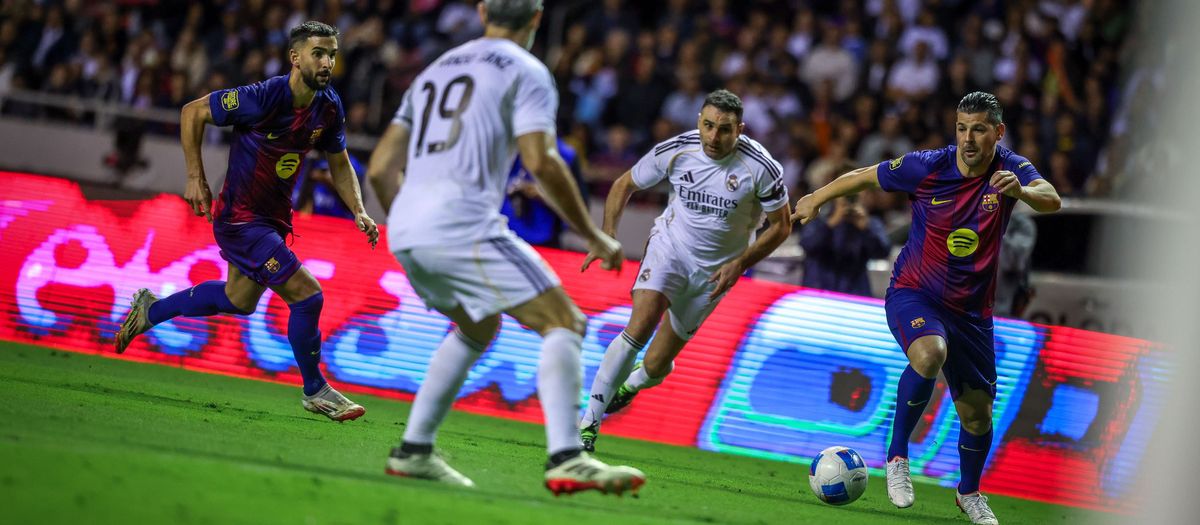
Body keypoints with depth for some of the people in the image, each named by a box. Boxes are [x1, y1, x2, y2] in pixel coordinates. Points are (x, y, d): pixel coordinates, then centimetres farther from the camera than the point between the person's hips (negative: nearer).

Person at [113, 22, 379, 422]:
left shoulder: (329, 107, -4)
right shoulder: (262, 98, -24)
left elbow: (339, 164, 12)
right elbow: (192, 112, -13)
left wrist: (358, 212, -3)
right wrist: (196, 178, -14)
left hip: (274, 217, 9)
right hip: (240, 219, -9)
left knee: (240, 300, 26)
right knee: (306, 295, -14)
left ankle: (151, 310, 45)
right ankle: (315, 391, 3)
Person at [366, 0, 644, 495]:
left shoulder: (434, 71, 25)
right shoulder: (526, 72, 4)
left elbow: (380, 169, 22)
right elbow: (541, 161, -11)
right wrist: (594, 236, -3)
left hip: (403, 232, 7)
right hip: (463, 225, -7)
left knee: (477, 328, 29)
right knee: (563, 323, -4)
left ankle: (413, 451, 22)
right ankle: (566, 459, -22)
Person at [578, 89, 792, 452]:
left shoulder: (761, 168, -19)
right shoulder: (676, 150, -14)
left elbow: (780, 225, -5)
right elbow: (625, 185, 2)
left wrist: (739, 264, -16)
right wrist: (608, 236, -11)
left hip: (715, 270, 0)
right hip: (670, 246, 0)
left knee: (656, 366, 2)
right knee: (641, 323, -28)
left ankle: (630, 383, 42)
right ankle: (588, 423, -22)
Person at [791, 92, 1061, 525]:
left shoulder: (1010, 169, -11)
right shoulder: (927, 168, -15)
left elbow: (1051, 200, -30)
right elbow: (865, 177, 0)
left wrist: (1023, 191, -51)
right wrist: (816, 199, 7)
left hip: (971, 309, 3)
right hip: (913, 294, -3)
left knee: (977, 413, 9)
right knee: (930, 354, -36)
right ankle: (897, 456, -19)